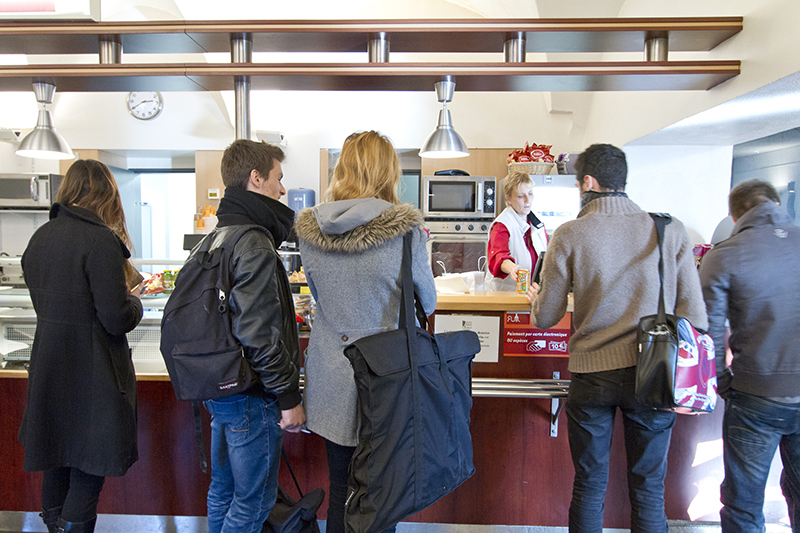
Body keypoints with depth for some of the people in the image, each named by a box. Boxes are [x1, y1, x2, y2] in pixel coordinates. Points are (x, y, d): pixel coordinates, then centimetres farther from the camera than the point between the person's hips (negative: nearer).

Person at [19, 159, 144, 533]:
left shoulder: (39, 237, 6)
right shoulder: (101, 240, -18)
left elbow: (43, 302, 15)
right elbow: (117, 320, -21)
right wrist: (134, 302, 0)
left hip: (48, 368, 8)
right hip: (92, 373, -8)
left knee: (56, 460, 23)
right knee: (90, 467, 6)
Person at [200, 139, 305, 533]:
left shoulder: (217, 238, 11)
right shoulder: (254, 244, -19)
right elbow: (258, 334, -23)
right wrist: (288, 397, -16)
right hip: (250, 396, -10)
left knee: (223, 491, 21)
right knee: (254, 500, 4)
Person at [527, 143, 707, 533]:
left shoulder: (569, 235, -7)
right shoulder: (671, 229, -3)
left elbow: (545, 318, -2)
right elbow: (694, 313, -2)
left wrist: (536, 298, 20)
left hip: (592, 374, -1)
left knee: (589, 486, 15)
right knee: (648, 489, 15)